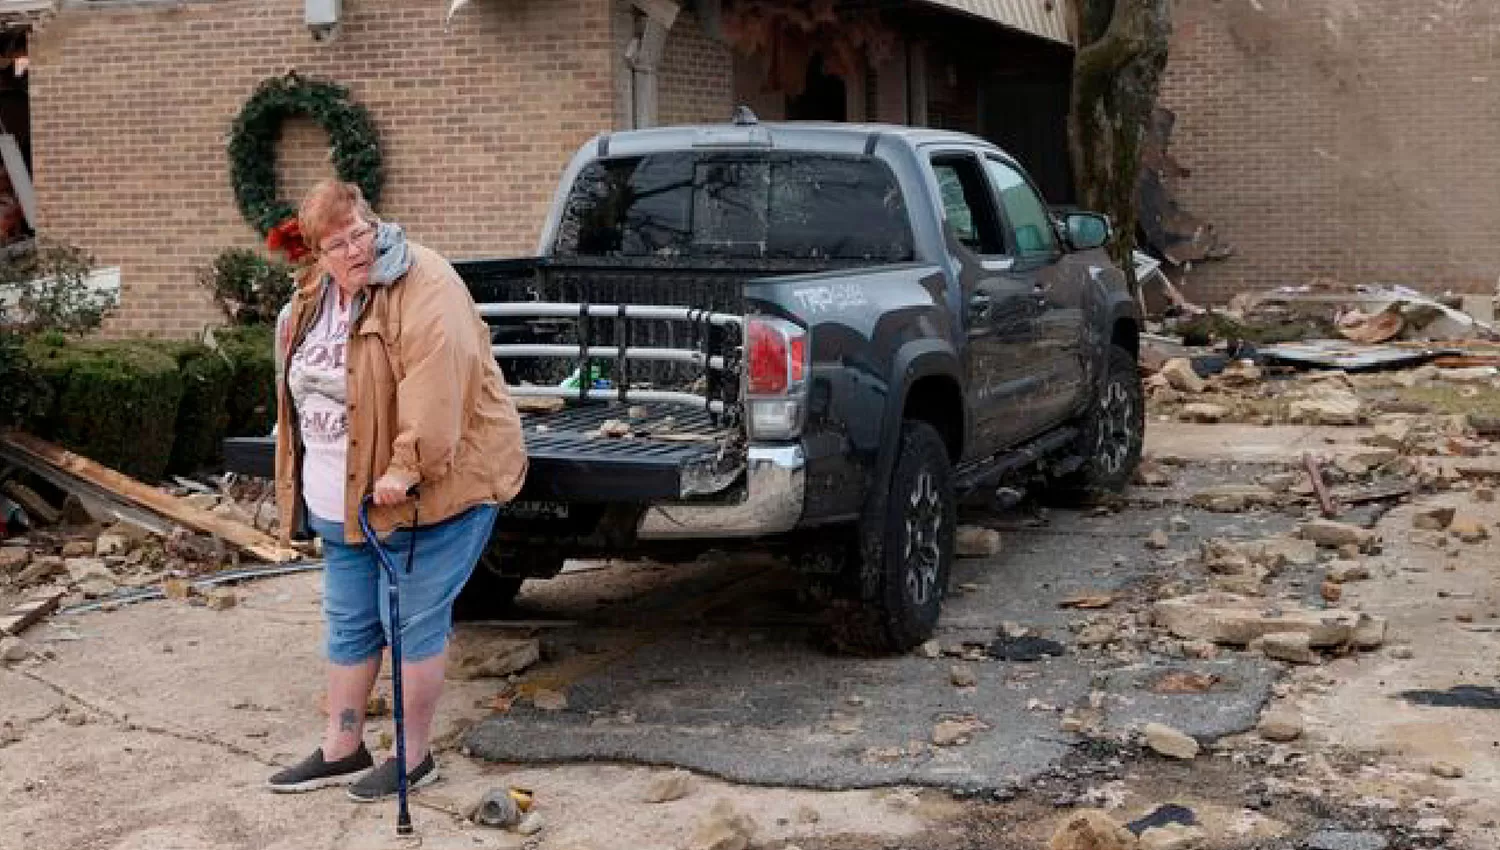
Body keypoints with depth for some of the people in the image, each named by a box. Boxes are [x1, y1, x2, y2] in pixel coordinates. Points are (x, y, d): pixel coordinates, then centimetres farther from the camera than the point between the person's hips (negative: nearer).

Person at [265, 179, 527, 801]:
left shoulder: (422, 285, -18)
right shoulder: (312, 297, 9)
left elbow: (435, 378, -29)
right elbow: (301, 386, 20)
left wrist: (407, 467, -32)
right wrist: (302, 486, 20)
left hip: (433, 487, -8)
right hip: (344, 501, 8)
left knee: (412, 621, -1)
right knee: (348, 624, 15)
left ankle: (414, 757, 13)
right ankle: (342, 751, 27)